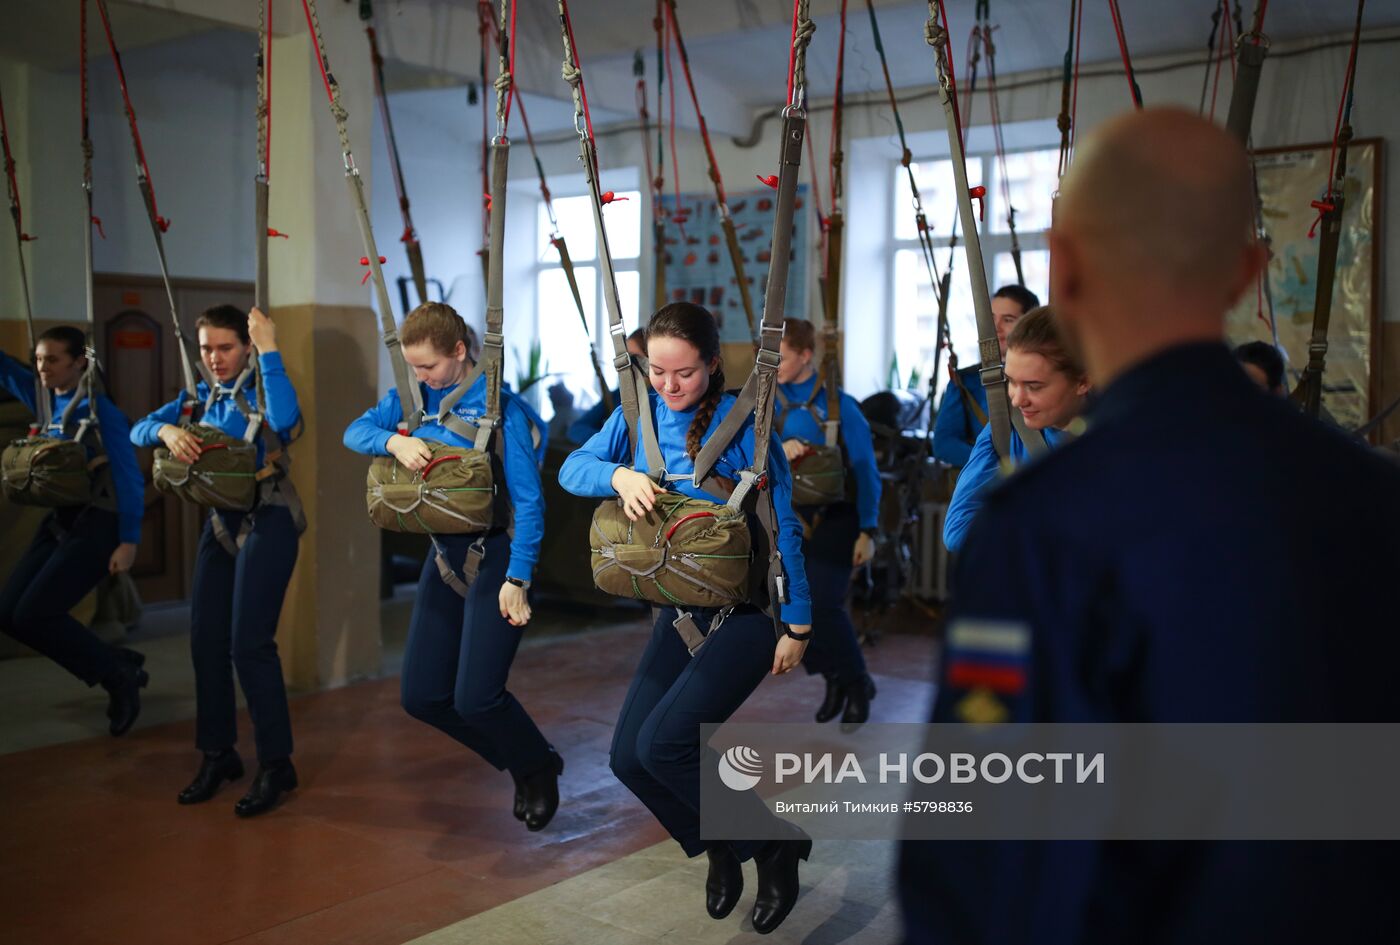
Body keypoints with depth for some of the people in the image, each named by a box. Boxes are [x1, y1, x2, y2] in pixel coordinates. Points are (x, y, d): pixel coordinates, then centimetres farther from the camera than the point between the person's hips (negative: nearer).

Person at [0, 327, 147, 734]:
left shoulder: (100, 409, -15)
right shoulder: (45, 398, 5)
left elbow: (129, 478, -15)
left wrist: (129, 541, -19)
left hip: (97, 525, -8)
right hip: (59, 521, 9)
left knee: (34, 614, -12)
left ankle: (119, 677, 7)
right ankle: (119, 664, 17)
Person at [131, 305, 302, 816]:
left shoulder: (262, 388, -8)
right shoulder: (200, 396, 11)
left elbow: (284, 419, -31)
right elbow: (140, 429, 4)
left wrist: (270, 350, -28)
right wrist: (167, 430, -18)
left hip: (267, 521, -7)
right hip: (220, 521, 7)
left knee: (250, 642, -9)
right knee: (206, 639, 8)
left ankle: (275, 764, 2)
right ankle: (218, 754, 23)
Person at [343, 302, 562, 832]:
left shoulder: (500, 406, -16)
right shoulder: (414, 396, 3)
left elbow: (528, 500, -16)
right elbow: (355, 431, -2)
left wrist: (517, 579, -18)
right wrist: (393, 440, -24)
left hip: (496, 555, -7)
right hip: (445, 555, 7)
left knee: (475, 697, -10)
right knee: (421, 695, 8)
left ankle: (540, 769, 21)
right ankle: (519, 762, 29)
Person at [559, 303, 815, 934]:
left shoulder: (741, 424, -15)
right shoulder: (639, 412, 0)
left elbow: (782, 528, -12)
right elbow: (573, 468, -1)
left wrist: (797, 624, -11)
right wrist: (619, 474, -23)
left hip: (747, 609, -6)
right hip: (679, 609, 6)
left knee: (663, 744, -17)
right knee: (628, 756, 1)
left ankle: (777, 846, 5)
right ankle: (719, 849, 27)